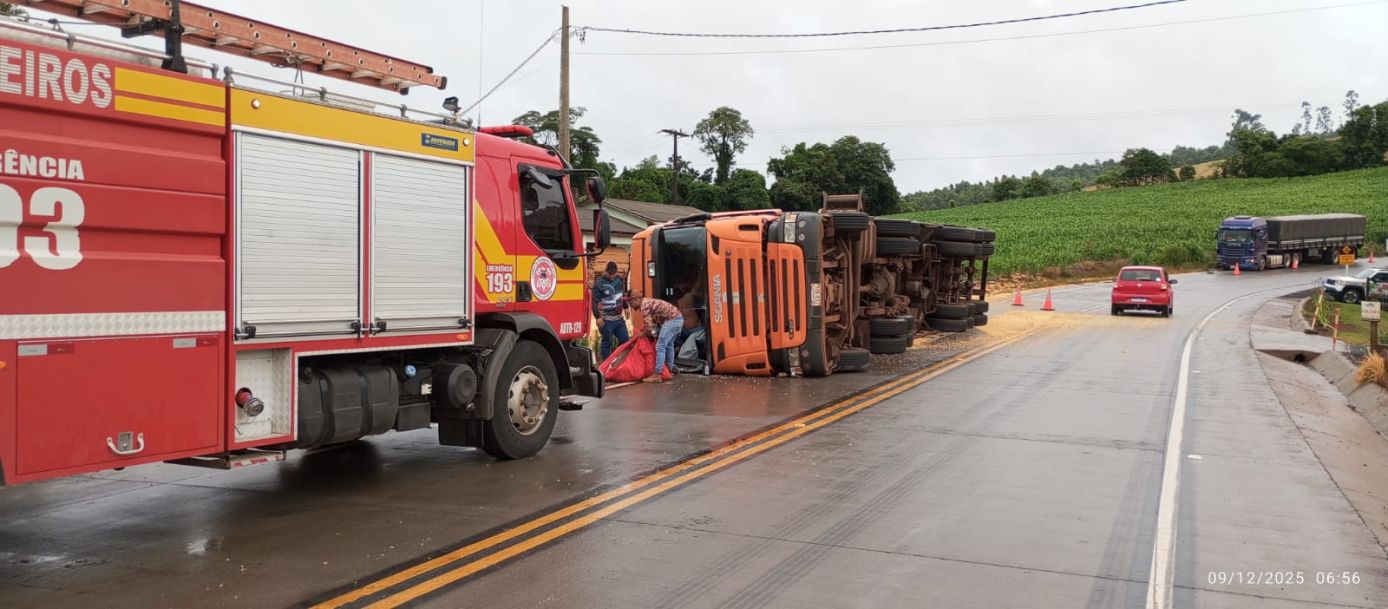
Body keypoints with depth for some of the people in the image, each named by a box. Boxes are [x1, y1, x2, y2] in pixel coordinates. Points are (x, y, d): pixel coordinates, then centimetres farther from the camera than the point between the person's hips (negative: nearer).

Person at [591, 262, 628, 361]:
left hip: (619, 318, 7)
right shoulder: (599, 283, -13)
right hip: (606, 320, -7)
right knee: (606, 343, 0)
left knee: (625, 340, 11)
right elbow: (594, 302, -15)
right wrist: (597, 317, -22)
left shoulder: (619, 279, 7)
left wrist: (625, 307, 24)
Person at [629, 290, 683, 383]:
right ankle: (669, 370, 31)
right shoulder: (648, 301, 19)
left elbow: (649, 327, -14)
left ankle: (657, 375, -13)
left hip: (672, 320, -10)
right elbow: (654, 322, 25)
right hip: (678, 318, 10)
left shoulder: (644, 306, -10)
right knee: (669, 345, 23)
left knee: (660, 346, -10)